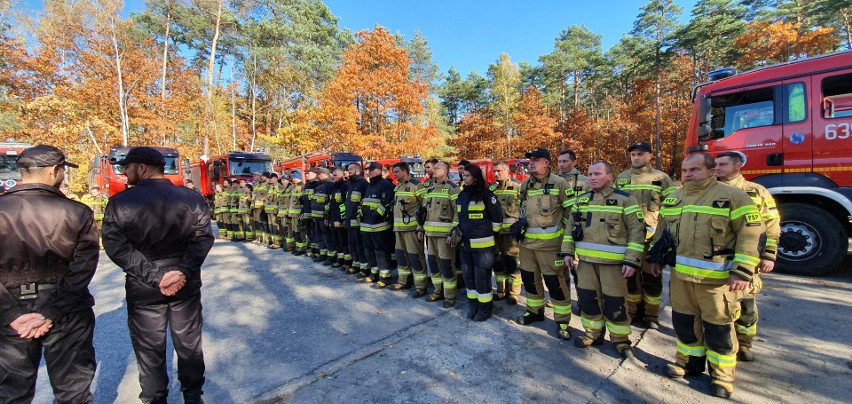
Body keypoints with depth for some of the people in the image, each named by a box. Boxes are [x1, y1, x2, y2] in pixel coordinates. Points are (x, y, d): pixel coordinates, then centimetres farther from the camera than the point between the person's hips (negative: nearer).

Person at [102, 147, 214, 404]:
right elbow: (203, 238, -12)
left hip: (143, 288, -1)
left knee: (149, 349, 16)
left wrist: (154, 276, -15)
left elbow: (117, 248, -13)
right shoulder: (193, 199, -6)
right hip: (186, 284, 2)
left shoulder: (119, 203, -8)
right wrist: (184, 271, -15)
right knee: (189, 344, 16)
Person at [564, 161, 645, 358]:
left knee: (614, 303, 5)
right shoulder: (581, 200, 9)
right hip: (586, 260, 5)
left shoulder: (625, 199, -6)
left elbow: (637, 231, -8)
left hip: (613, 262, -4)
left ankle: (621, 340, 26)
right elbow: (571, 226, 14)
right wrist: (569, 251, 7)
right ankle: (593, 333, 31)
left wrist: (632, 260, -14)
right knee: (587, 298, 12)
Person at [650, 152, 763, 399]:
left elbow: (752, 233, -11)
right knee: (683, 321, 16)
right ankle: (690, 361, 35)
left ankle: (722, 374, 26)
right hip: (680, 275, 5)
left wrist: (743, 271, -17)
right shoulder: (673, 198, 10)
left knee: (718, 327, 7)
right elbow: (662, 230, 18)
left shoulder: (732, 196, -8)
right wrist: (657, 258, 17)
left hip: (717, 277, -5)